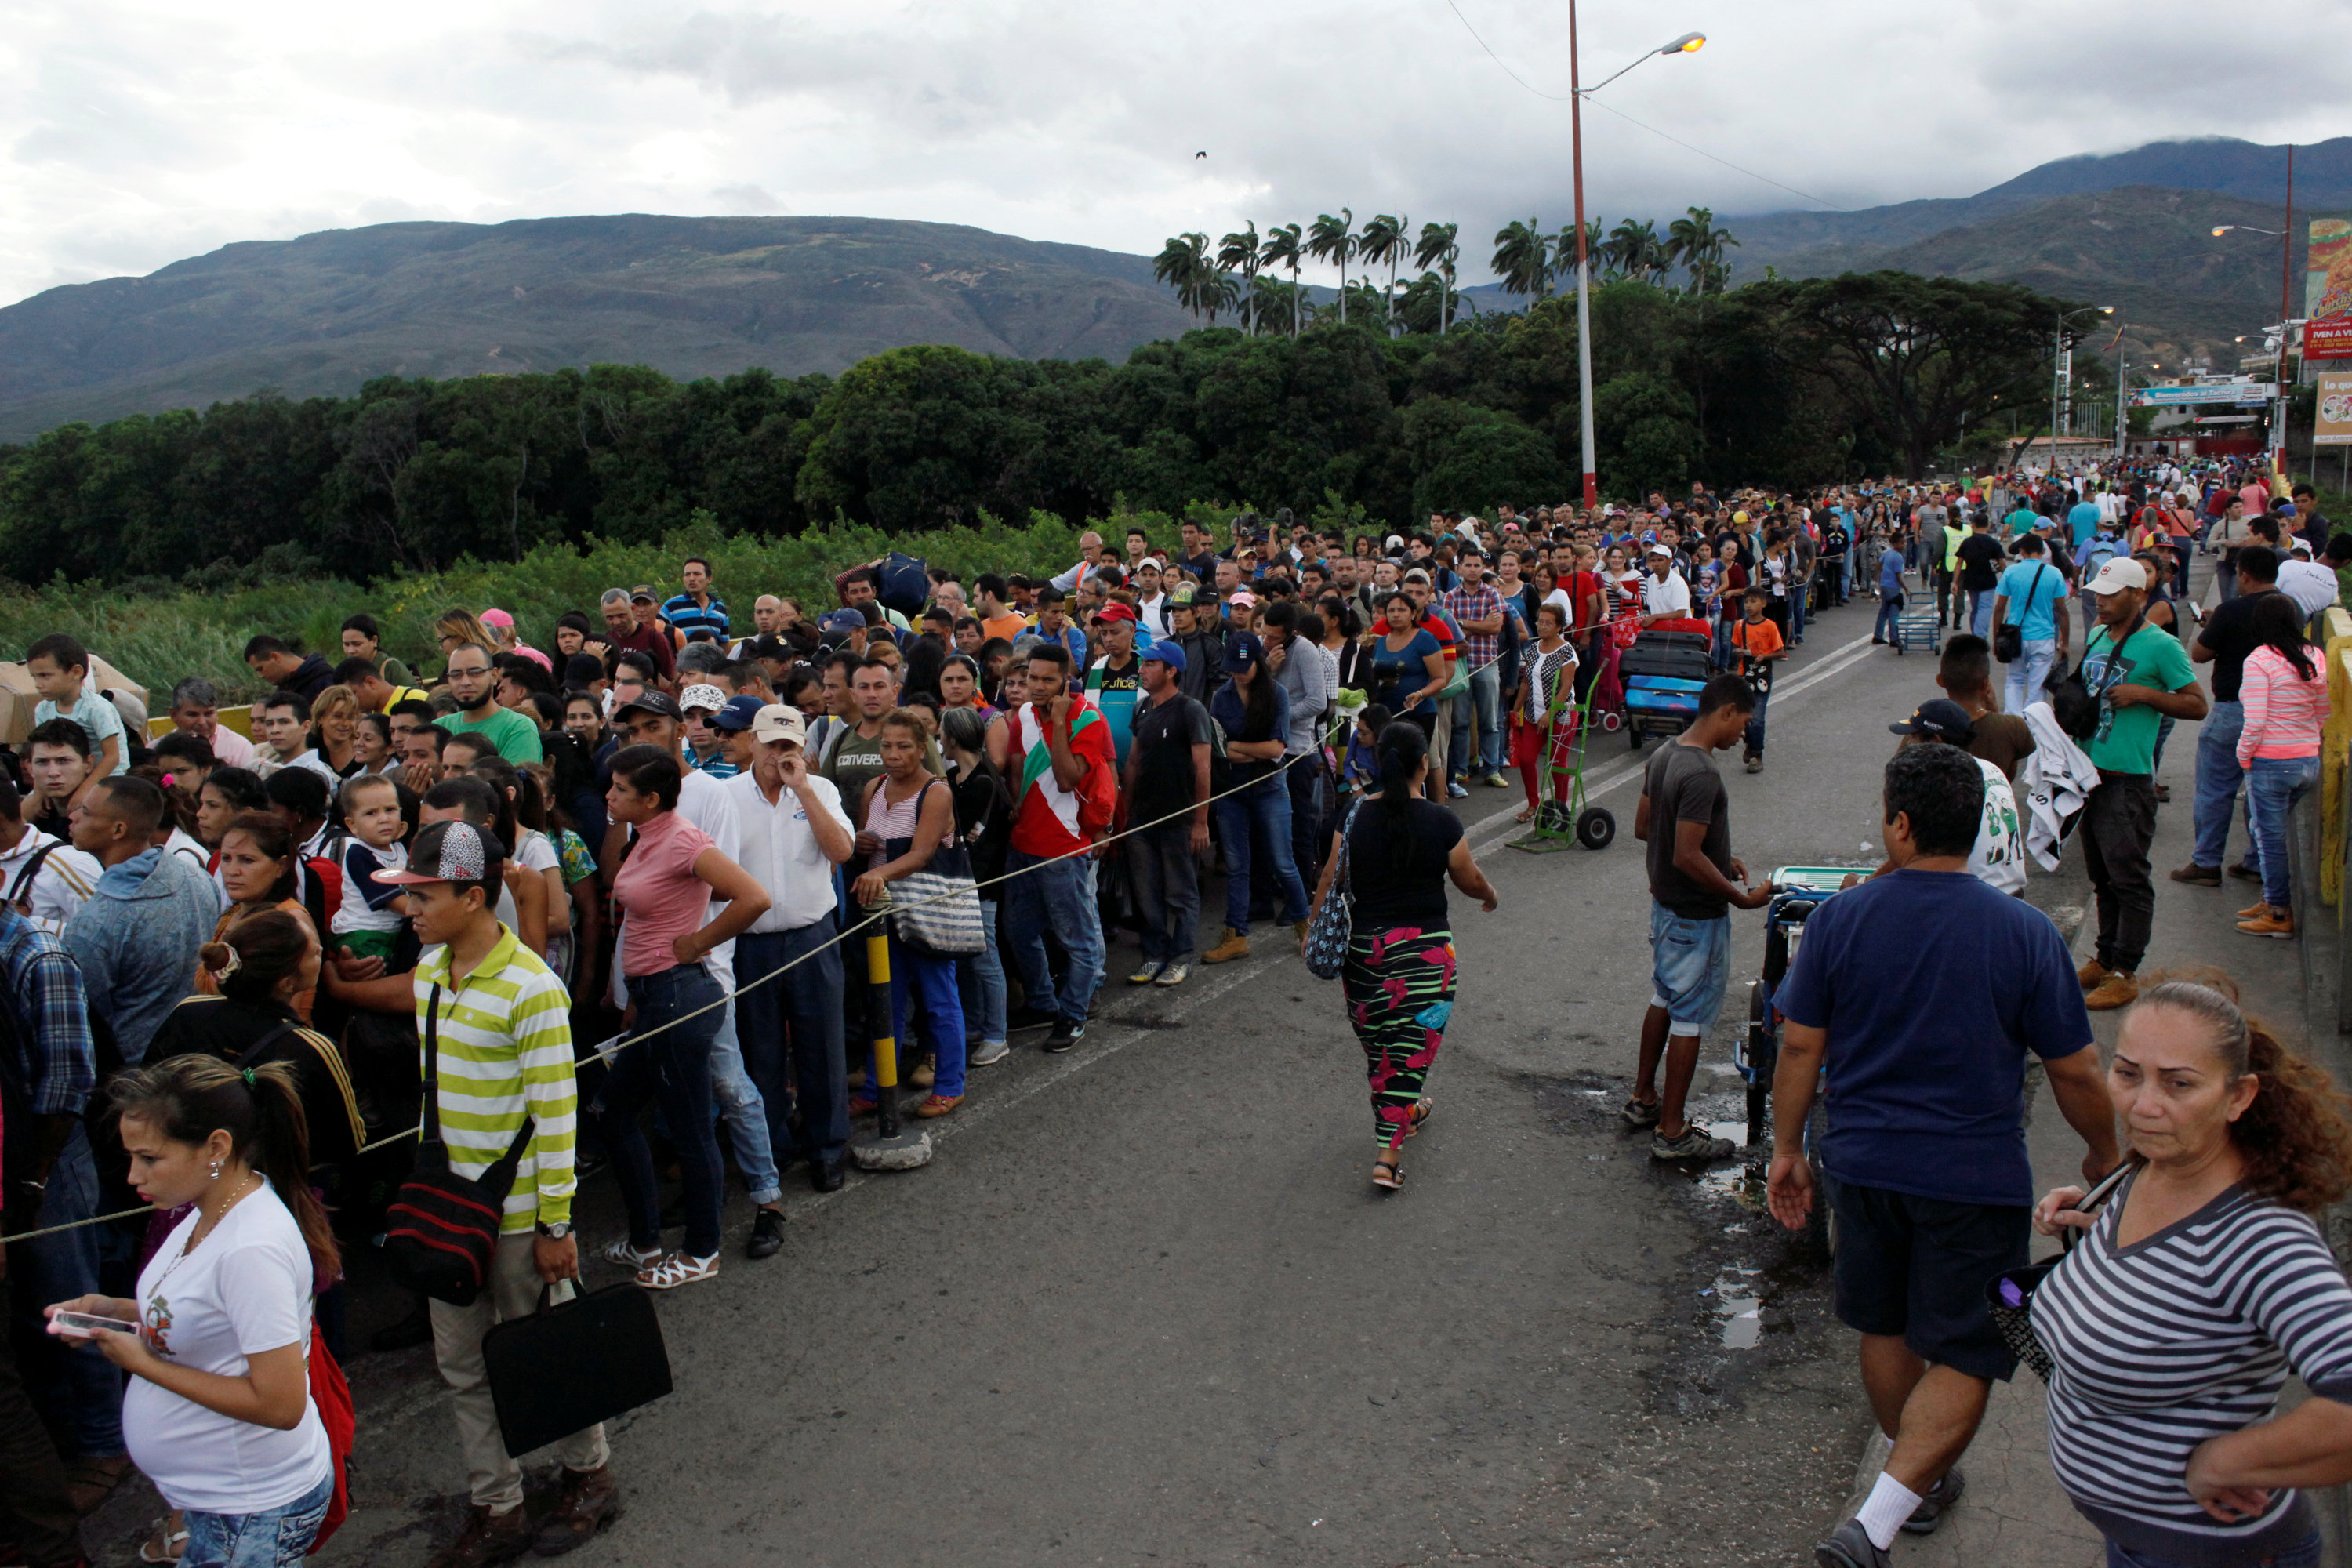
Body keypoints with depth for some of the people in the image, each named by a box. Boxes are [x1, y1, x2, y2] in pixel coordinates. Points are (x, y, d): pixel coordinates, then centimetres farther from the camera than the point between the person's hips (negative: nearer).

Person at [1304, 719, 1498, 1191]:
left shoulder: (1356, 817, -3)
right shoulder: (1440, 822, -10)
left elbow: (1330, 879, 3)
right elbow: (1470, 881, 2)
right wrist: (1492, 896, 24)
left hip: (1363, 944, 4)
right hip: (1424, 949, -3)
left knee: (1377, 1043, 21)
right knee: (1411, 1046, 2)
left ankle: (1405, 1113, 42)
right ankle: (1388, 1156, -3)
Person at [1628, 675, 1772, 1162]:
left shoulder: (1663, 756, 3)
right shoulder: (1701, 775, -26)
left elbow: (1643, 827, 12)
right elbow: (1687, 857, -29)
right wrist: (1741, 898, -19)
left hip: (1664, 902, 10)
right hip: (1697, 915, -10)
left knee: (1664, 998, 23)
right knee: (1690, 1018, 1)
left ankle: (1643, 1098, 36)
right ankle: (1671, 1132, 10)